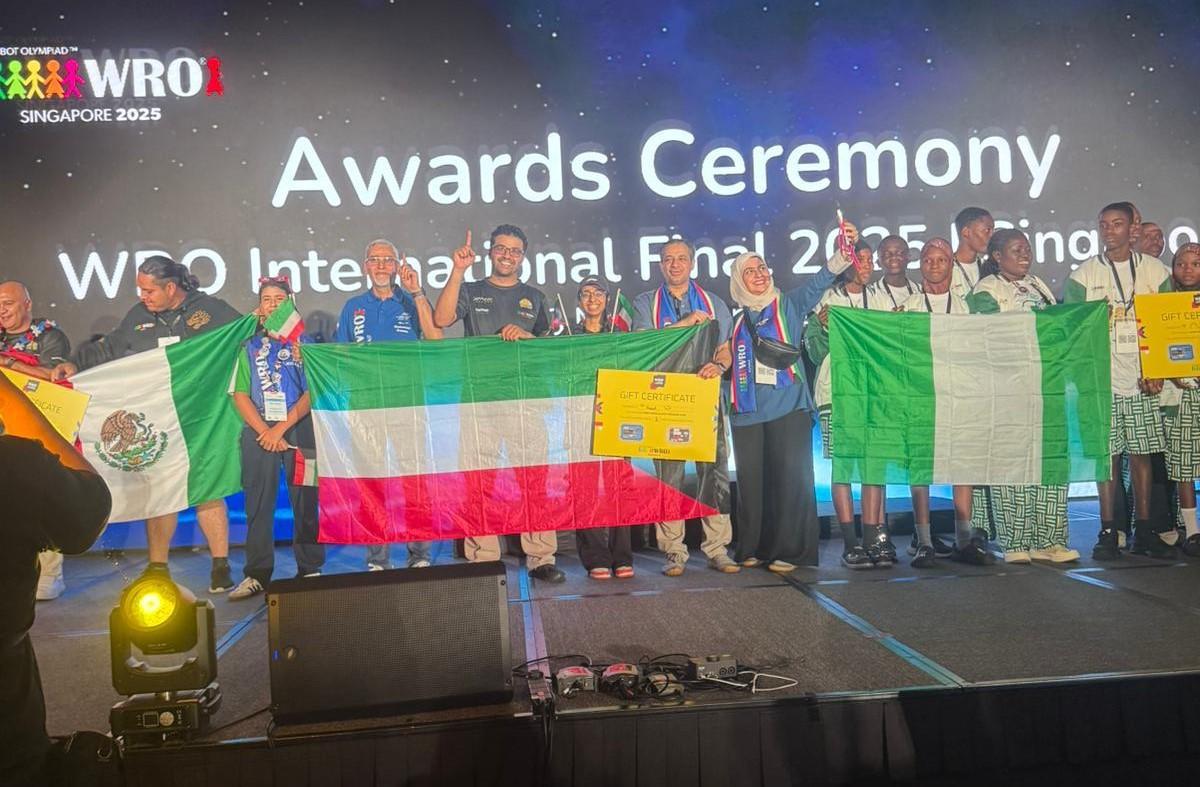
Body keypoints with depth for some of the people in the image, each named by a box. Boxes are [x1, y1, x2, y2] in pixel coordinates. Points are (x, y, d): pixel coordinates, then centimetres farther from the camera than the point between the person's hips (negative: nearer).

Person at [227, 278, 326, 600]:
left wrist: (282, 428, -11)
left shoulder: (303, 343, 8)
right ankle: (256, 574, 6)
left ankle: (310, 569, 6)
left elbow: (312, 392, -1)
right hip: (259, 431, 2)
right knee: (258, 503, 1)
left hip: (299, 428, -1)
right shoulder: (250, 347, 12)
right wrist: (265, 431, -7)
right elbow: (240, 396, 6)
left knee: (305, 501, -1)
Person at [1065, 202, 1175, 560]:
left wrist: (1158, 372, -2)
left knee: (1142, 454, 5)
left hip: (1144, 380, 1)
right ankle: (1108, 531, 6)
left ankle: (1143, 530, 13)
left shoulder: (1155, 271, 8)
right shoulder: (1083, 275, 4)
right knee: (1107, 454, 0)